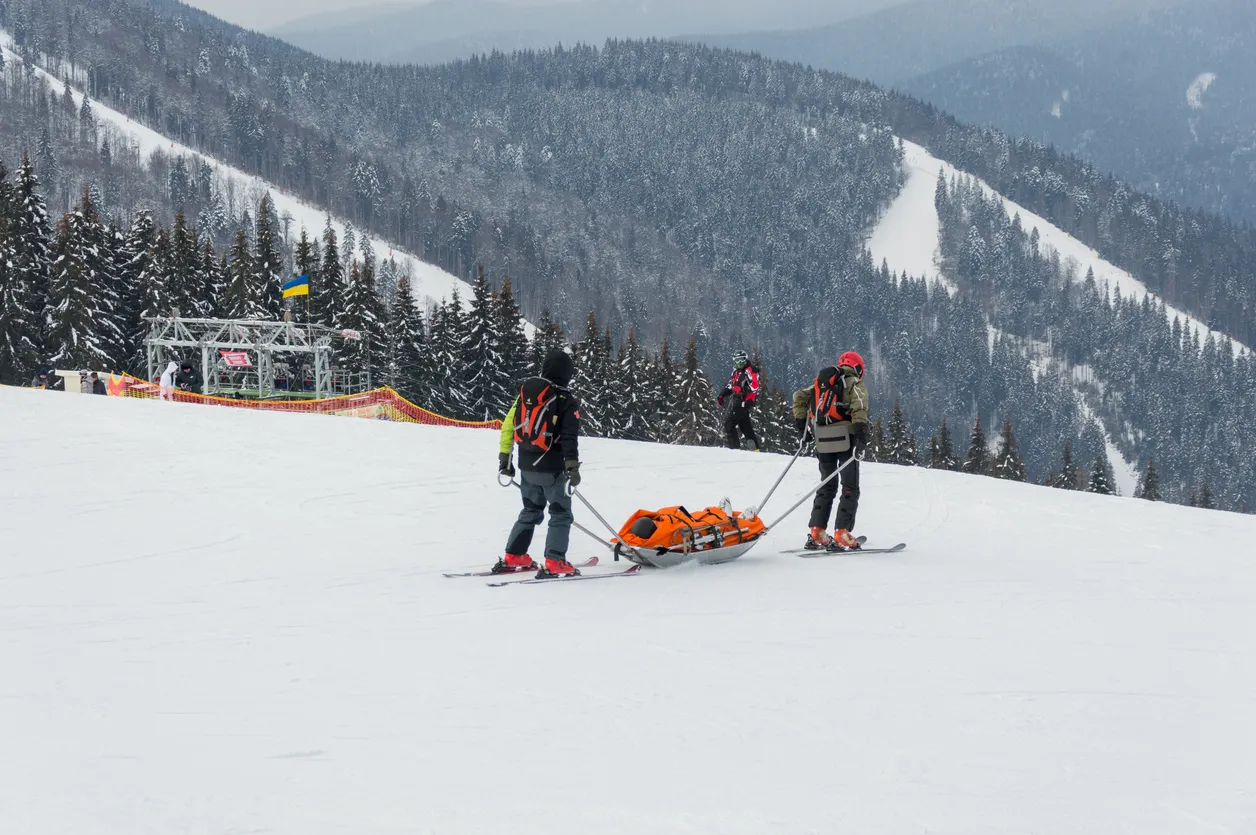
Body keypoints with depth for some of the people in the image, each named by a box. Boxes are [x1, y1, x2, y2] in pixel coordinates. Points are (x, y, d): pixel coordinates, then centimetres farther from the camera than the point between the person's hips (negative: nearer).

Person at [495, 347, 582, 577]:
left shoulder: (526, 392, 3)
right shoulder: (566, 402, -12)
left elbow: (508, 424, 7)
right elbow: (570, 438, -18)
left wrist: (504, 457, 15)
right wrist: (572, 467, -15)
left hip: (526, 467, 6)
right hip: (552, 469, -6)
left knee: (530, 512, 21)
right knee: (561, 514, 4)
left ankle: (513, 558, 19)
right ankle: (554, 563, -6)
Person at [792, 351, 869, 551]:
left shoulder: (823, 382, 20)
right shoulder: (855, 384, 3)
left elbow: (800, 396, 13)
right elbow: (859, 409, -15)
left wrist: (801, 426, 16)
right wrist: (861, 438, -21)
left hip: (823, 440, 5)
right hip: (844, 438, -5)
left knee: (827, 486, 17)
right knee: (850, 488, -1)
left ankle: (816, 533, 10)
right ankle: (842, 535, -12)